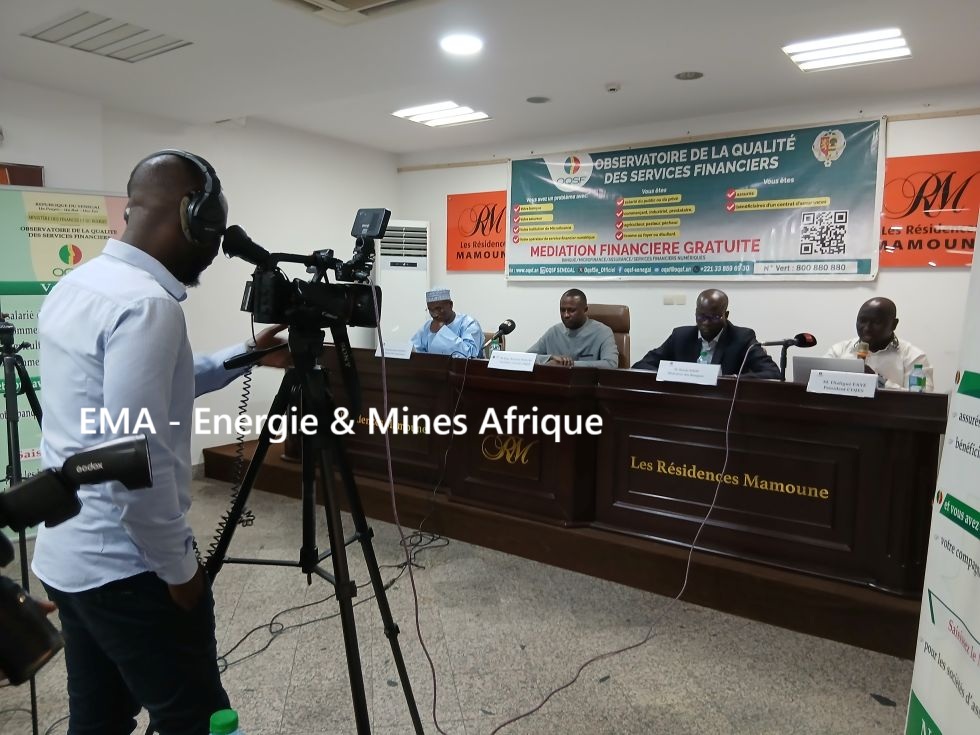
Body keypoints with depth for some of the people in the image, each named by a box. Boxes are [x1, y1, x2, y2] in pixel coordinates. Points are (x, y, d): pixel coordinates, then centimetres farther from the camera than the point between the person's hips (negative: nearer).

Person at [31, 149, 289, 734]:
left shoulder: (72, 287, 7)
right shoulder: (146, 303, -24)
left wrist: (244, 356, 20)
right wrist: (180, 568, -14)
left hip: (64, 555, 9)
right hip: (128, 567, -9)